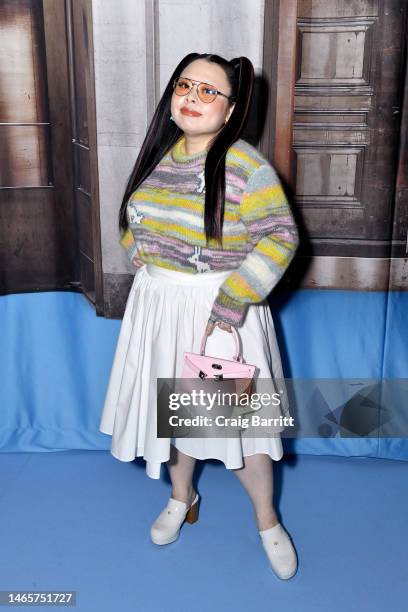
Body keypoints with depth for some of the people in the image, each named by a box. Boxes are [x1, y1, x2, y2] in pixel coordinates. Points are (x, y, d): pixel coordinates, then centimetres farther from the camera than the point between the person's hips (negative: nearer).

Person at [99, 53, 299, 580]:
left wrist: (232, 301, -25)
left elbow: (280, 237, -19)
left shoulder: (244, 164, -14)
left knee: (238, 418, 3)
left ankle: (266, 519, 30)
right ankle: (182, 497, 44)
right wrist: (138, 251, 0)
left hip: (219, 309, -5)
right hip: (157, 307, 6)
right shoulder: (158, 154, 5)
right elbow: (133, 219, 19)